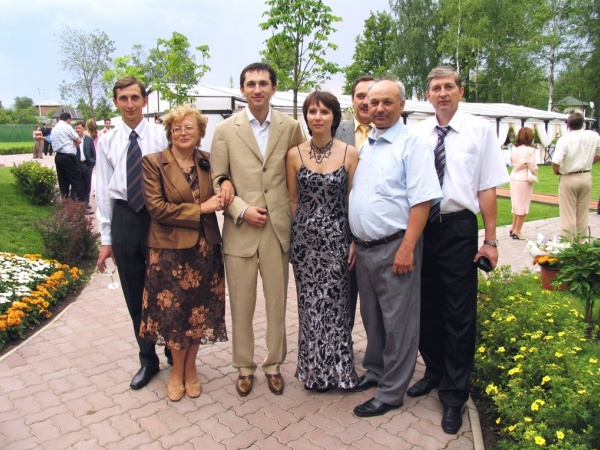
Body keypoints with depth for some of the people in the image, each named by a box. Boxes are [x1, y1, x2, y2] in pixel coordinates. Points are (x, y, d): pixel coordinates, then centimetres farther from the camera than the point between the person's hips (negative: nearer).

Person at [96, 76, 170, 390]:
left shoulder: (161, 136, -4)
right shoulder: (106, 142, 6)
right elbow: (103, 192, 6)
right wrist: (106, 239, 4)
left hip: (159, 216, -3)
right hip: (124, 219, 3)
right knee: (135, 297, 12)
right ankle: (148, 360, 31)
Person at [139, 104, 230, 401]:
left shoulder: (207, 162, 6)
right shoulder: (153, 163, -5)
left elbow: (217, 197, 18)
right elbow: (156, 207, -13)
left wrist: (226, 185, -4)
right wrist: (199, 209, -16)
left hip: (205, 250, 3)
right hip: (170, 250, -3)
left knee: (199, 310, 12)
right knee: (174, 312, 8)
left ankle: (190, 368, 33)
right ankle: (177, 370, 31)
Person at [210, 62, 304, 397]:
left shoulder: (291, 127, 4)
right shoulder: (225, 130, 3)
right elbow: (218, 180, 3)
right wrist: (241, 209, -10)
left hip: (279, 228, 1)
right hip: (239, 230, 0)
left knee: (277, 303, 11)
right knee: (241, 306, 10)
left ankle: (274, 365, 30)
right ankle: (244, 367, 29)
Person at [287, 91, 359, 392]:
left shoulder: (350, 154, -1)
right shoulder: (294, 154, 2)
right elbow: (292, 200, 8)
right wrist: (290, 239, 7)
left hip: (337, 239, -1)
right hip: (304, 239, 1)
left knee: (335, 305, 5)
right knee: (310, 305, 9)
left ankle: (336, 369, 26)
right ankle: (314, 370, 27)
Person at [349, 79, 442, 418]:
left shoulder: (411, 143, -9)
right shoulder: (365, 145, 13)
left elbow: (422, 200, -16)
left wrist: (407, 248, -21)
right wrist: (353, 241, 11)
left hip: (394, 247, -7)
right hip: (363, 247, 7)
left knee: (397, 322, 5)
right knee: (371, 316, 20)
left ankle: (391, 392, 20)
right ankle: (375, 371, 39)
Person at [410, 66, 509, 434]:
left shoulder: (480, 129, -3)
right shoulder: (417, 134, 4)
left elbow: (487, 188, -5)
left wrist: (491, 240, -7)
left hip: (459, 228, -3)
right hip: (421, 227, 3)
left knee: (459, 314, 5)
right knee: (427, 307, 16)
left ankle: (454, 395, 23)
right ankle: (434, 372, 40)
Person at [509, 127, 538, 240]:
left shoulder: (514, 148, 2)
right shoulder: (530, 150, -15)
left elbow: (512, 162, 7)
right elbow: (533, 167, -12)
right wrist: (534, 175, 6)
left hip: (514, 178, 6)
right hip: (524, 180, -6)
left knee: (517, 205, 18)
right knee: (523, 206, 5)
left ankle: (513, 228, 24)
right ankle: (517, 231, 10)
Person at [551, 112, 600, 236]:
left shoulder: (564, 140, -16)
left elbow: (556, 162, -24)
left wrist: (556, 172, -4)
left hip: (568, 179, -5)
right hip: (586, 177, 5)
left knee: (568, 214, 3)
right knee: (583, 214, 16)